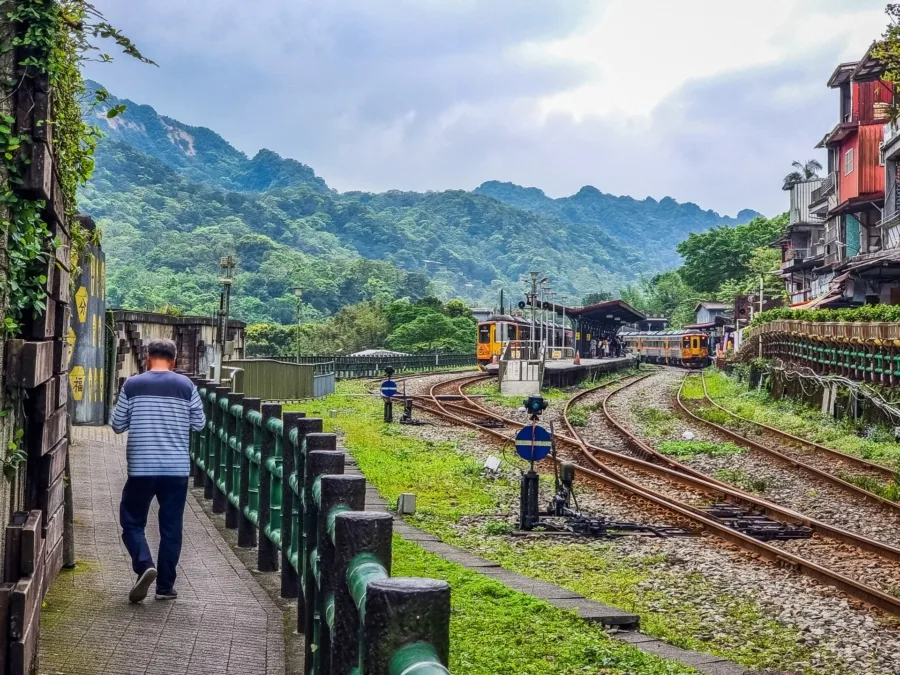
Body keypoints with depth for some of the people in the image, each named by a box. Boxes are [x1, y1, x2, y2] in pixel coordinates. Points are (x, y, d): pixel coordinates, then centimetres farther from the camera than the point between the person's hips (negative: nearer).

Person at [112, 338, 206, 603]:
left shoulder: (132, 385, -2)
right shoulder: (186, 386, -1)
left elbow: (117, 425, 4)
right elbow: (199, 424, 7)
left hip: (142, 468, -1)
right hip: (177, 469, 1)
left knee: (132, 521, 12)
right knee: (171, 527, 9)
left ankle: (144, 565, -10)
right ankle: (165, 585, 12)